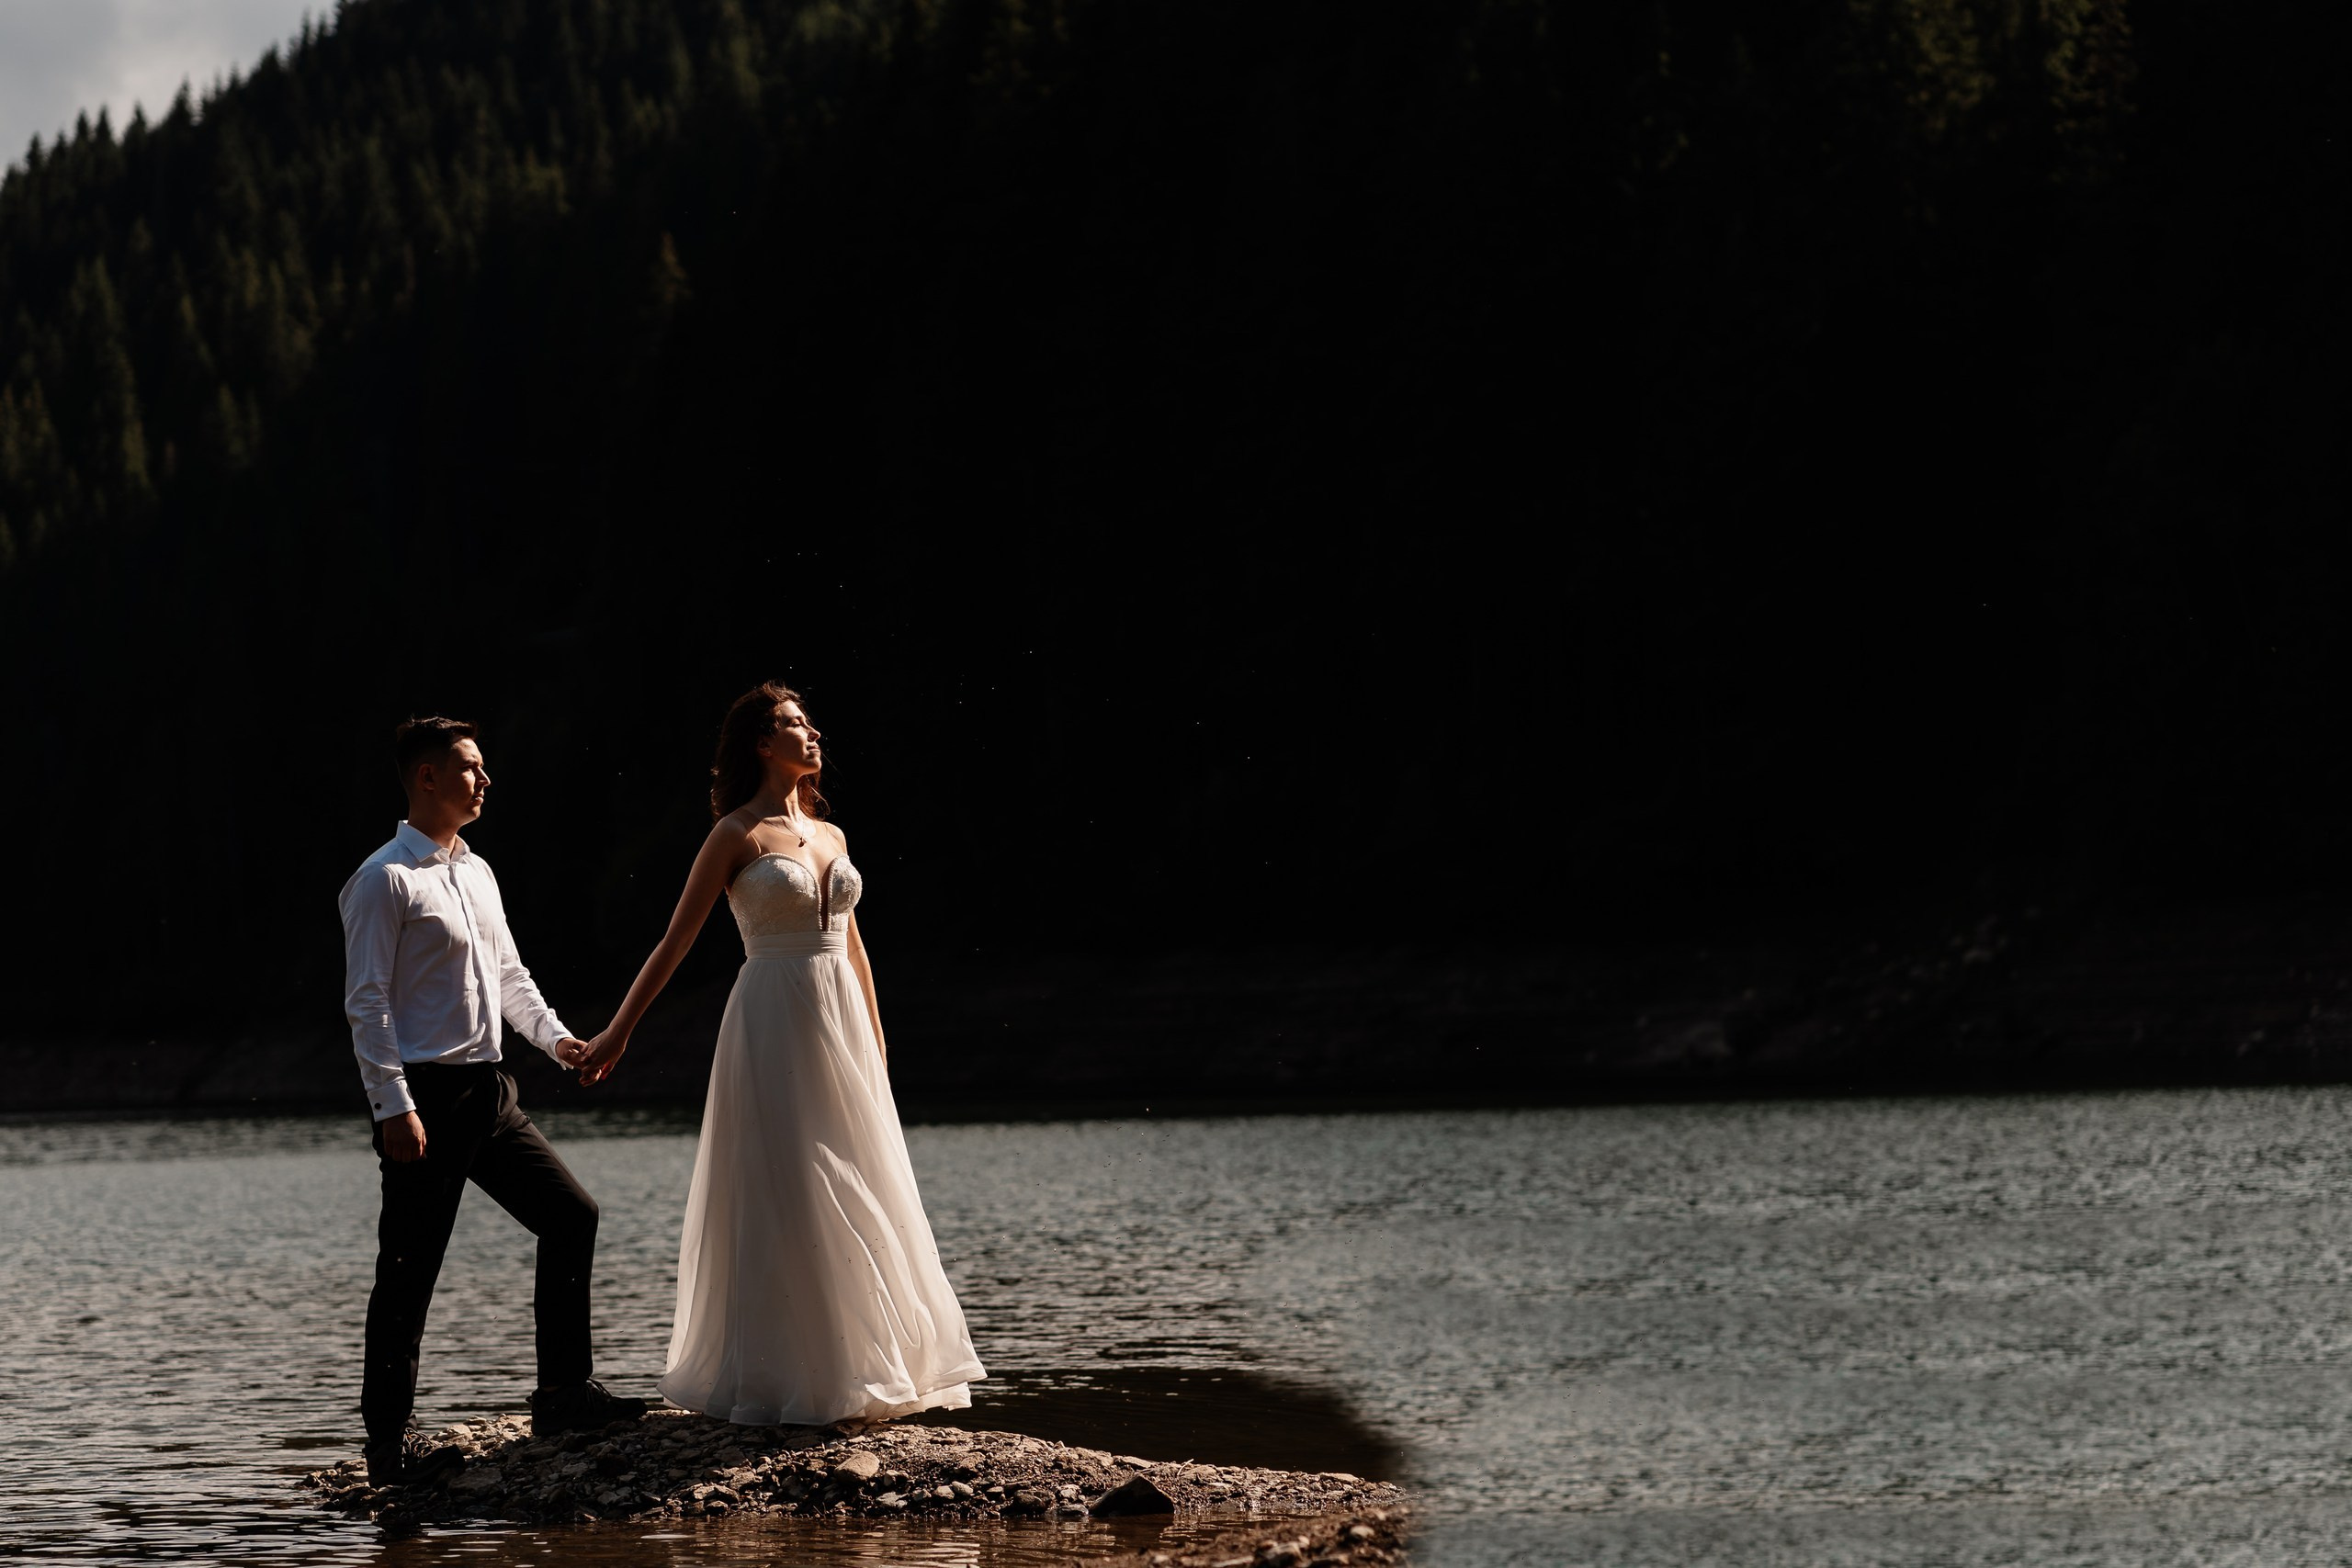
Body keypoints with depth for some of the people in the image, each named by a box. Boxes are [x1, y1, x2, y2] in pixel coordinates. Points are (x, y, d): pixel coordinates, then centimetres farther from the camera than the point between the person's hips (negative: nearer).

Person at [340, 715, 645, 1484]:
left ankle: (564, 1393, 15)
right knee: (409, 1270, -4)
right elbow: (366, 1000, -14)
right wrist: (393, 1106, -20)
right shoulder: (385, 880, -10)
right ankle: (388, 1443, 3)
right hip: (425, 1097, -8)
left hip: (487, 1090, 8)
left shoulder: (476, 873, 16)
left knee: (570, 1214, 7)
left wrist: (555, 1036, 9)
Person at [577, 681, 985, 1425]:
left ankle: (845, 1371, 13)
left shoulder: (830, 836, 14)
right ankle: (777, 1382, 0)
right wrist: (618, 1031, -6)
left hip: (841, 1027, 6)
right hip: (775, 1026, -6)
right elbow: (675, 942, -4)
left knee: (853, 1202, 6)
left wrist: (875, 1046, 18)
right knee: (781, 1202, -5)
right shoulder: (737, 835, -4)